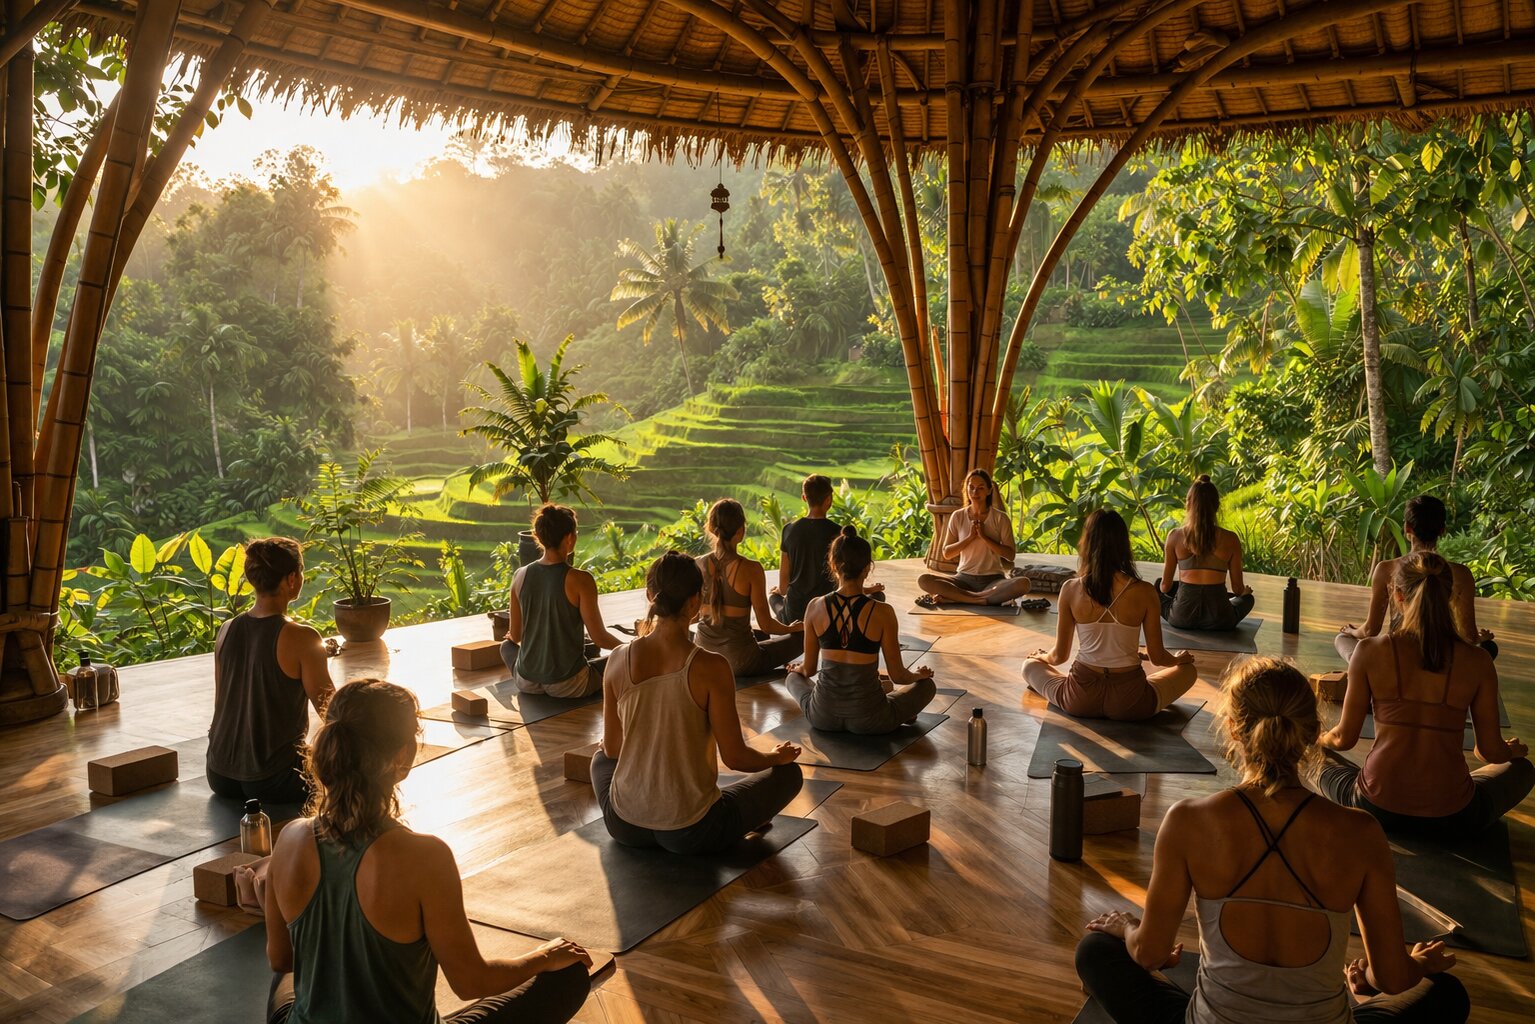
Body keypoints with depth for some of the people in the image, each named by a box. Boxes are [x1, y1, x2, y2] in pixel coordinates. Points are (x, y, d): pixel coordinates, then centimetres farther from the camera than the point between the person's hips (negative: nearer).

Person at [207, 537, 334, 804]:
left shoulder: (226, 631, 1)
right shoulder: (301, 639, -19)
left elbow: (222, 703, 14)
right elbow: (331, 711, -11)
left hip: (220, 777, 7)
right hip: (270, 782, -7)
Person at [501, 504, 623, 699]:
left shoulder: (520, 576, -5)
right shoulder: (580, 580, -18)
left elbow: (515, 636, 5)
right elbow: (599, 638, -14)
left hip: (526, 682, 5)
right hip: (567, 686, -5)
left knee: (507, 645, 36)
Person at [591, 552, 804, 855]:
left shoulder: (619, 661, -8)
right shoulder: (710, 668, -19)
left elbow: (611, 747, 4)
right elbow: (735, 758, -13)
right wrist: (777, 756, 9)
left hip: (624, 826, 3)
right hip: (691, 832, -3)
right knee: (788, 773, 18)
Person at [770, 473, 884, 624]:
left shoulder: (789, 530, -2)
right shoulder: (837, 533, -13)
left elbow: (782, 586, 6)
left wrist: (781, 590, 29)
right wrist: (870, 590, 13)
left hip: (794, 616, 3)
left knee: (772, 593, 37)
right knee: (878, 596, 17)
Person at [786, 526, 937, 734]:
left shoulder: (816, 607, -7)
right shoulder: (882, 613, -15)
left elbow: (808, 669, 4)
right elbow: (898, 675, -6)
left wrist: (797, 668, 28)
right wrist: (918, 675, 17)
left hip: (822, 716, 1)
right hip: (868, 720, -1)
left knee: (794, 678, 35)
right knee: (926, 685, 24)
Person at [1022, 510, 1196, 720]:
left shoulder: (1071, 590, -9)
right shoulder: (1144, 592, -11)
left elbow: (1060, 656, 1)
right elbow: (1157, 657, -2)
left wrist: (1041, 656, 25)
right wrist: (1180, 659, 22)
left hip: (1080, 701, 1)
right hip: (1130, 705, -1)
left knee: (1030, 666, 29)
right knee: (1188, 670, 25)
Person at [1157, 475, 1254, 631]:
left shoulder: (1175, 536, -5)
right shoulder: (1230, 539, -5)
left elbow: (1165, 586, 2)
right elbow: (1238, 589, 2)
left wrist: (1163, 587, 27)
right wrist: (1245, 590, 27)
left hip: (1183, 617, 0)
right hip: (1219, 620, 0)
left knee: (1158, 586, 32)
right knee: (1247, 598, 34)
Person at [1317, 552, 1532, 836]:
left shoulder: (1370, 651, -9)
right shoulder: (1477, 661, -7)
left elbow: (1345, 738, -2)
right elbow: (1491, 751, 2)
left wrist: (1320, 738, 22)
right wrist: (1512, 750, 27)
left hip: (1377, 810, -1)